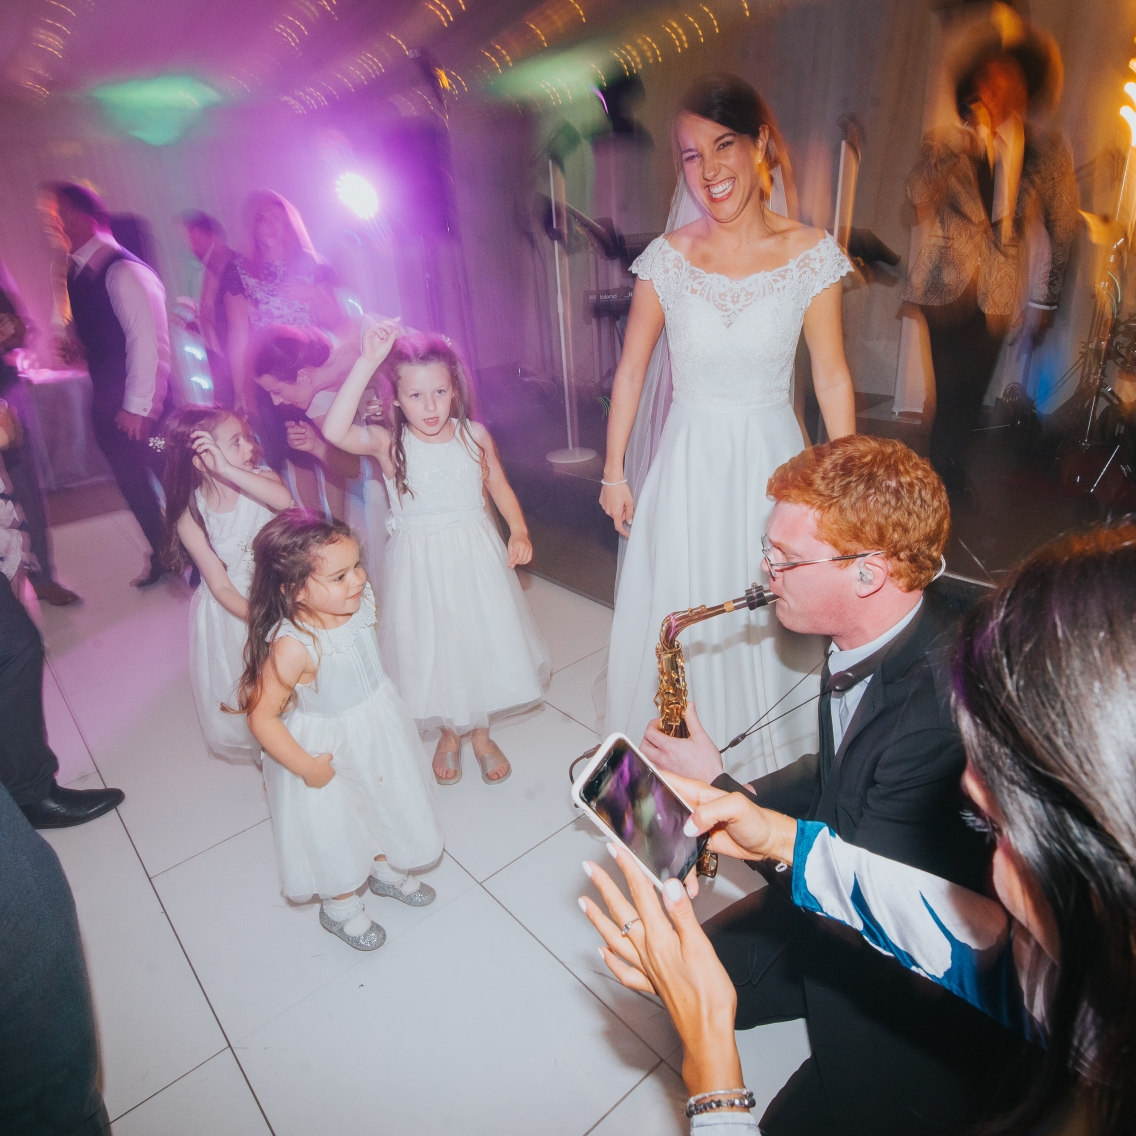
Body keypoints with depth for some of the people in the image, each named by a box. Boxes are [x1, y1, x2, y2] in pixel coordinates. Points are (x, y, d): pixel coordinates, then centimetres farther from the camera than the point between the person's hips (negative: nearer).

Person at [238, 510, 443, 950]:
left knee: (388, 803, 27)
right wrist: (306, 768, -22)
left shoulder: (360, 603, -17)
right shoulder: (293, 647, -36)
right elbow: (262, 717, -28)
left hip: (378, 731, 6)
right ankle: (340, 906, 48)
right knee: (334, 830, 19)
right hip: (328, 749, -6)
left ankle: (386, 869, 58)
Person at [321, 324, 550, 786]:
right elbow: (335, 431, -32)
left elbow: (500, 488, 6)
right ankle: (449, 734, 42)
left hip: (475, 557, 2)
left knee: (480, 639, 14)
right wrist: (367, 361, -34)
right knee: (432, 647, 13)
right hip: (420, 564, -1)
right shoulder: (388, 443, -13)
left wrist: (519, 530, -10)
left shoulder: (473, 435, -6)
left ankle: (481, 734, 40)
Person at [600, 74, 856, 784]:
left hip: (773, 462, 0)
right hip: (690, 465, 1)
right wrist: (614, 472, 3)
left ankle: (774, 759, 42)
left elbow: (833, 380, -2)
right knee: (682, 620, 12)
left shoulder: (811, 253, -6)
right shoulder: (667, 258, -4)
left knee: (775, 619, 14)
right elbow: (631, 370, 3)